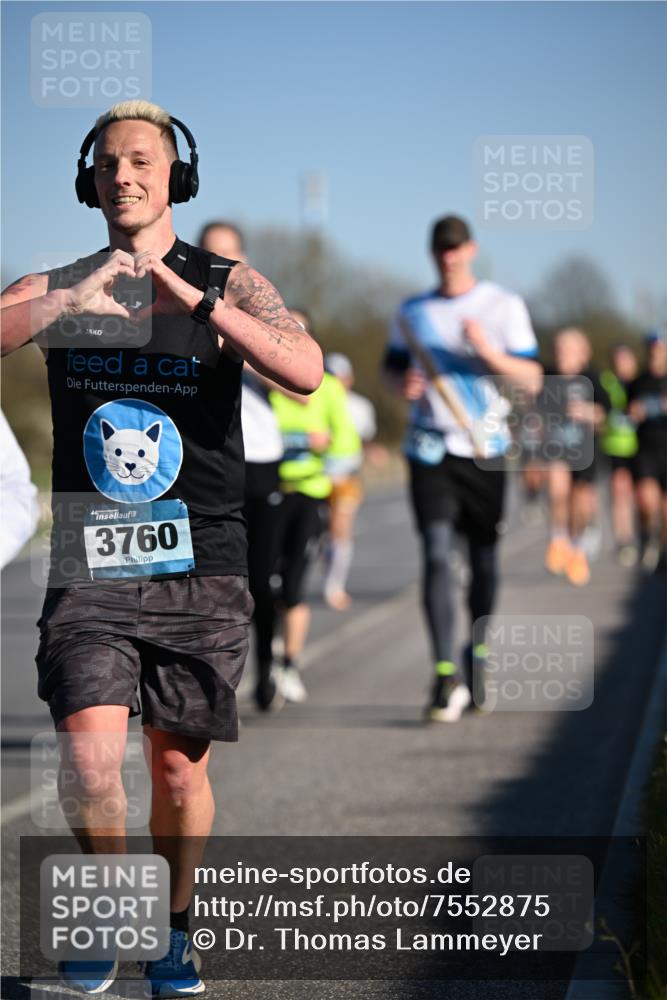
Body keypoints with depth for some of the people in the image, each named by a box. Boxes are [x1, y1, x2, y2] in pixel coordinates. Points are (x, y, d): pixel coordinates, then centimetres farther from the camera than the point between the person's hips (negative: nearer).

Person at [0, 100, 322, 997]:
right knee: (91, 761, -13)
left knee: (180, 765, 5)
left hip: (199, 569, 0)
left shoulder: (227, 286, 1)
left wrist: (195, 300, -26)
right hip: (90, 569, 0)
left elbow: (306, 372, -17)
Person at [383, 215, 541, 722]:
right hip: (430, 450, 0)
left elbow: (532, 379, -1)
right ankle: (446, 674, -18)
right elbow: (393, 365, 23)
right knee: (437, 554, -13)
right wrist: (403, 382, -1)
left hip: (484, 449, 0)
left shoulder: (504, 306, 3)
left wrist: (490, 353, -19)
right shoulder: (412, 312, 11)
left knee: (484, 558, 7)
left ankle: (478, 657, 28)